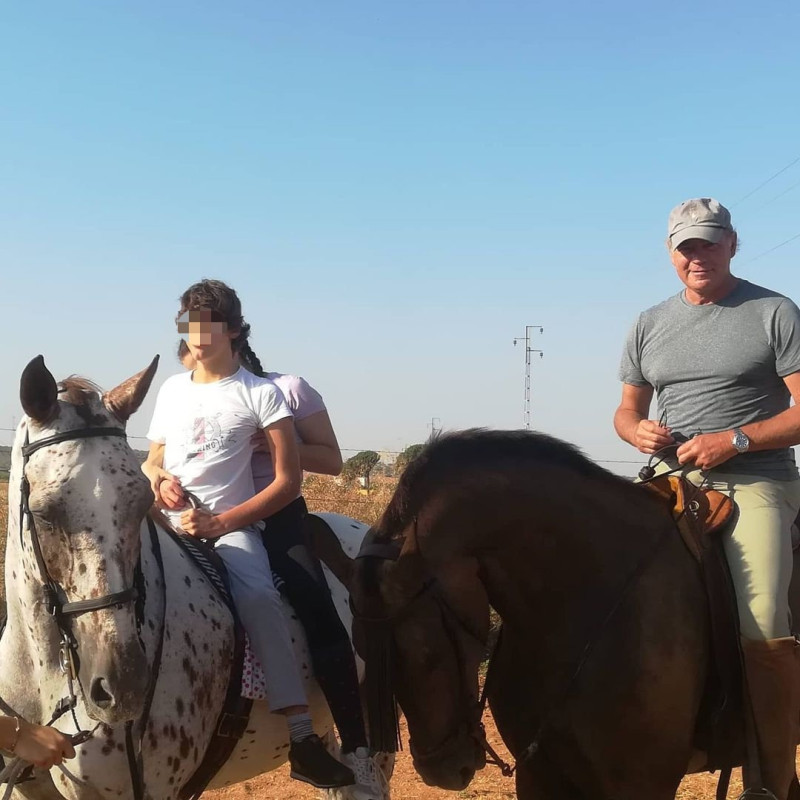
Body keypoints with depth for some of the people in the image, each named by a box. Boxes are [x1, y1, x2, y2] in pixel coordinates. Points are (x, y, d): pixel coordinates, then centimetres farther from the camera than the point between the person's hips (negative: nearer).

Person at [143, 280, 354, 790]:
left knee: (258, 594, -33)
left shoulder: (261, 393, 0)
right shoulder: (172, 389, 15)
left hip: (229, 526, -5)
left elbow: (289, 481, -5)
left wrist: (220, 523, -14)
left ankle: (302, 736, -33)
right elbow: (151, 460, 26)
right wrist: (157, 477, -1)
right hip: (169, 523, 5)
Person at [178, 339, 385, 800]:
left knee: (315, 606, -25)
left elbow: (332, 461, 1)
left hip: (279, 517, -4)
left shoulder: (289, 389, 2)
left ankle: (357, 753, -21)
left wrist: (271, 444, -13)